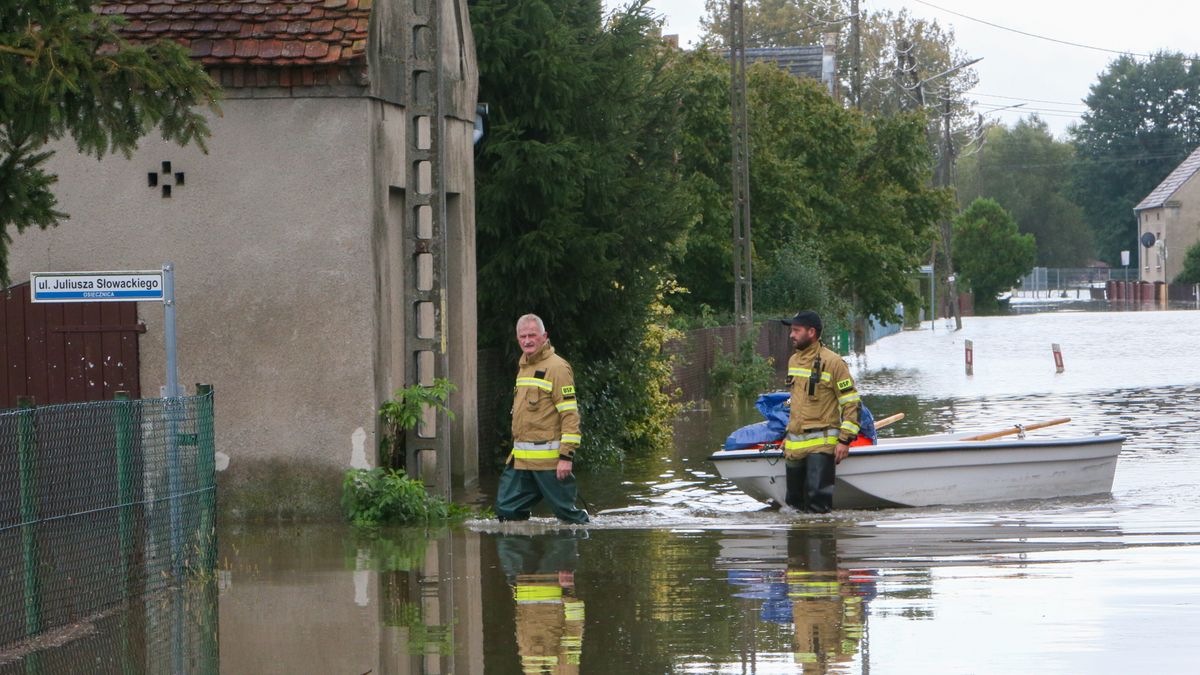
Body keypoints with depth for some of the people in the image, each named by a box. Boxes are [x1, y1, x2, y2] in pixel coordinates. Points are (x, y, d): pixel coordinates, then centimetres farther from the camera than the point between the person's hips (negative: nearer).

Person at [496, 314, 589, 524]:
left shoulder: (557, 368, -9)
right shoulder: (524, 366, 17)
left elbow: (570, 414, -14)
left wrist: (567, 456, -20)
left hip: (549, 459, -8)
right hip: (520, 459, 8)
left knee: (566, 511, -1)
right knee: (506, 510, 3)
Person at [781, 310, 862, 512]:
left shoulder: (832, 362, -9)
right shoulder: (794, 361, 13)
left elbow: (851, 402, -9)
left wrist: (845, 440, -14)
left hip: (821, 443, -7)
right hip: (795, 443, 7)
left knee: (817, 501, -12)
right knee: (794, 502, 10)